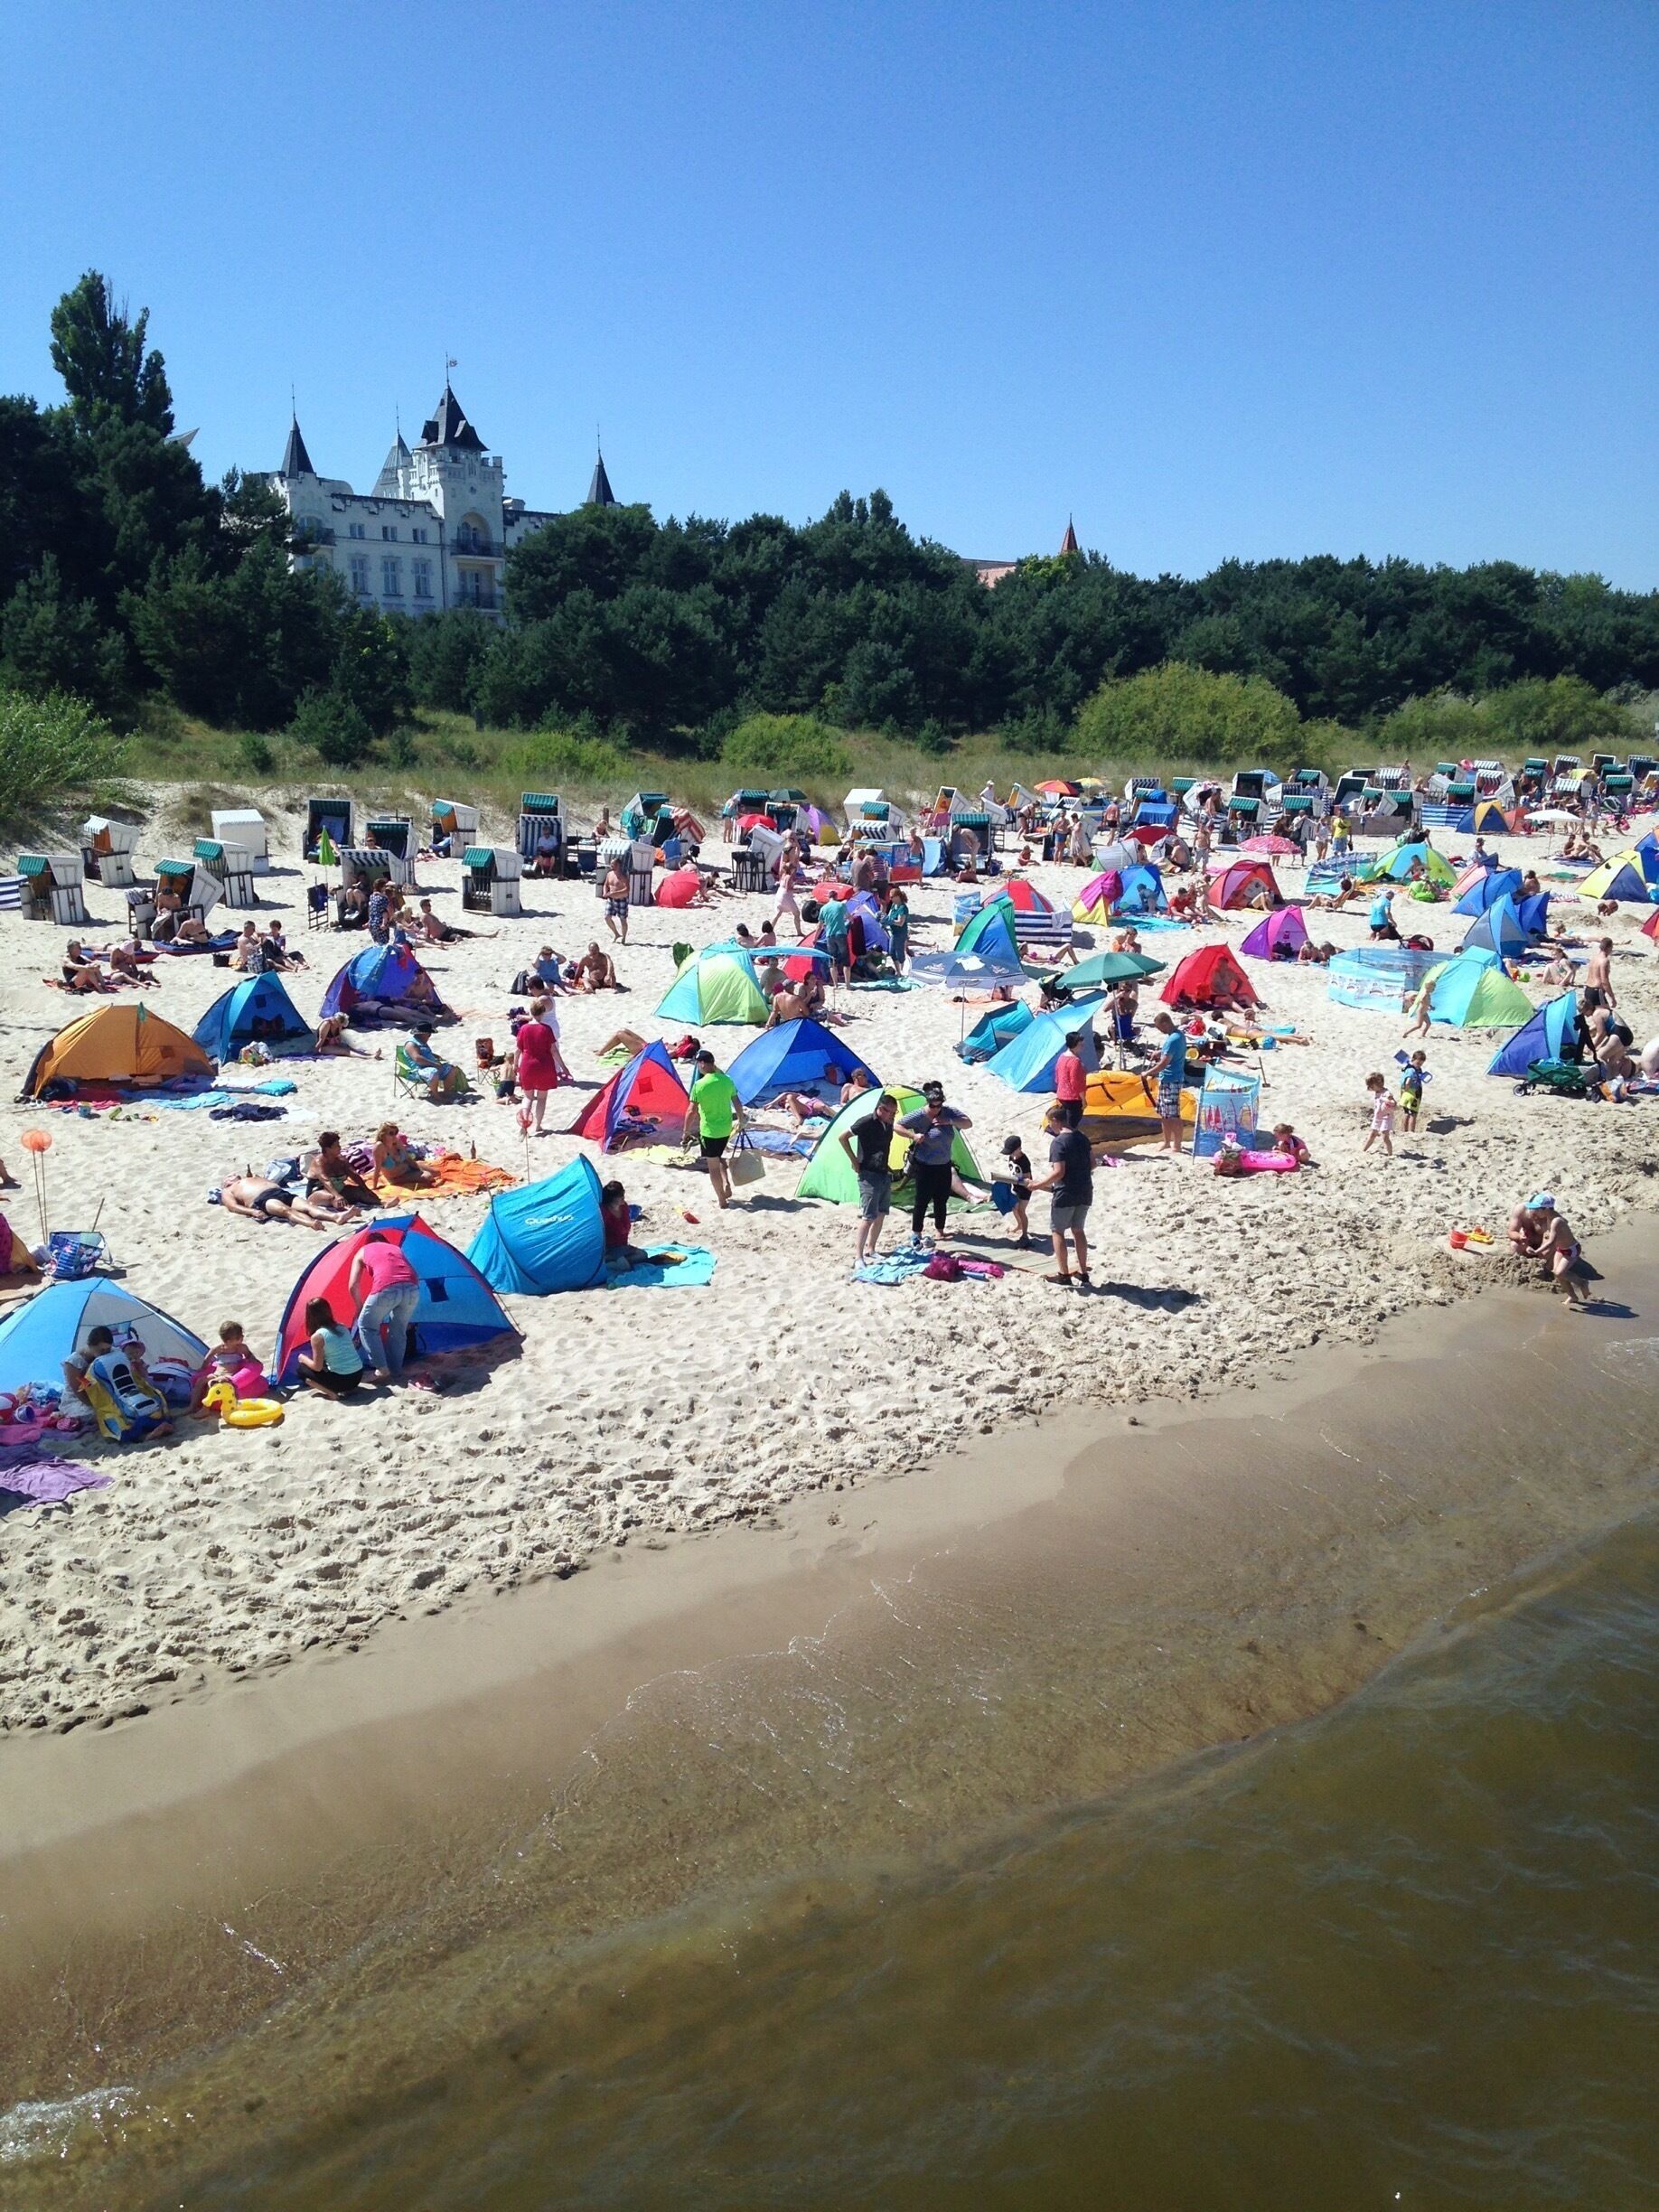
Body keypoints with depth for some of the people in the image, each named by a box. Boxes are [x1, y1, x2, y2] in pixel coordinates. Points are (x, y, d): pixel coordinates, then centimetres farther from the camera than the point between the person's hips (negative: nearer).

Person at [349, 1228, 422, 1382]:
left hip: (386, 1289, -4)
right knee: (398, 1330, 26)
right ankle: (395, 1371, 28)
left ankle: (383, 1370, 14)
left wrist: (360, 1308, 39)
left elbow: (353, 1286, 22)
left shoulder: (363, 1251, 29)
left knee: (366, 1326, 19)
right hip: (412, 1288, 4)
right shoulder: (396, 1248, 37)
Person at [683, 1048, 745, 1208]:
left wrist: (685, 1132, -5)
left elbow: (691, 1111, -16)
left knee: (713, 1165, 8)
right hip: (726, 1129, 5)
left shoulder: (699, 1085, -18)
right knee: (718, 1156, 29)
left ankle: (722, 1201, 13)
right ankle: (726, 1183, 11)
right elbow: (737, 1103, 4)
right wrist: (741, 1122, 20)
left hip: (709, 1131, -5)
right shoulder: (727, 1080, -3)